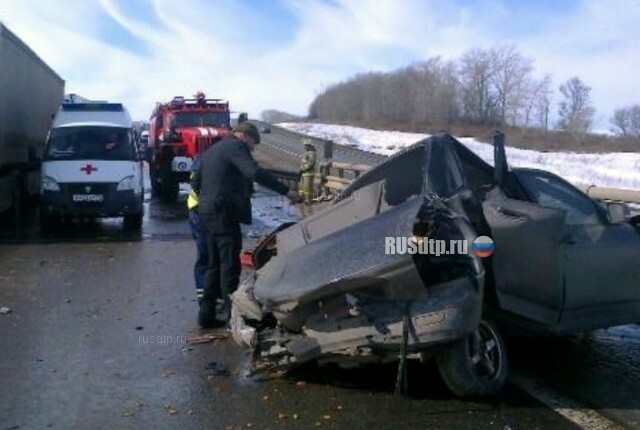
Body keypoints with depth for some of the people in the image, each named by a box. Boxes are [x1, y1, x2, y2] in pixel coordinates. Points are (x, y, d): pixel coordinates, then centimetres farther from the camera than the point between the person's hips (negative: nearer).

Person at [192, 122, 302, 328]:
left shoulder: (211, 150, 23)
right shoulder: (235, 146, -7)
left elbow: (196, 182, 25)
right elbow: (255, 173, -22)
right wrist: (287, 191, -24)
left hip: (208, 212, 9)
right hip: (224, 212, -9)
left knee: (215, 263, 14)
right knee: (230, 264, -7)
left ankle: (207, 312, 16)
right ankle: (230, 312, -7)